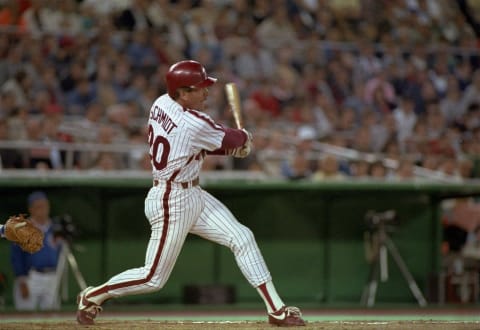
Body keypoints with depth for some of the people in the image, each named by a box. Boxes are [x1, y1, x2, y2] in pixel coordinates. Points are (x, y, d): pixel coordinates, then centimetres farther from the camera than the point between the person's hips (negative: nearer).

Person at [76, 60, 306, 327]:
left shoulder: (161, 104, 2)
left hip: (194, 195, 10)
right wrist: (244, 138, 17)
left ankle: (276, 309, 4)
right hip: (172, 202, -10)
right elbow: (229, 140, -6)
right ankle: (92, 297, 20)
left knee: (242, 238, 3)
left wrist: (234, 145, 2)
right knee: (154, 279, 0)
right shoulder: (194, 124, -24)